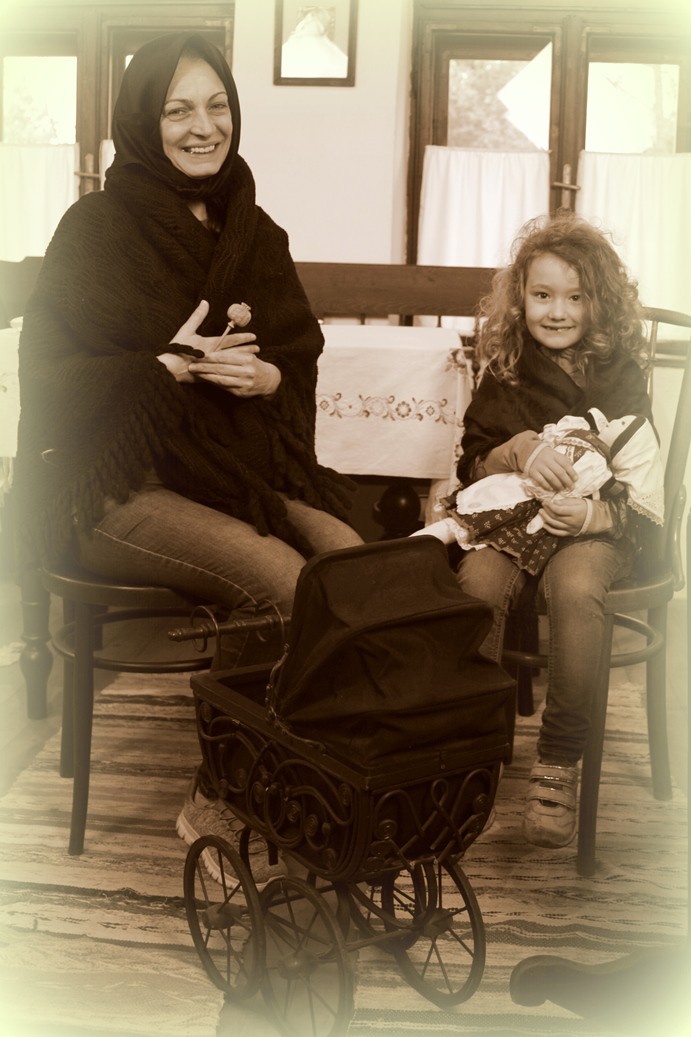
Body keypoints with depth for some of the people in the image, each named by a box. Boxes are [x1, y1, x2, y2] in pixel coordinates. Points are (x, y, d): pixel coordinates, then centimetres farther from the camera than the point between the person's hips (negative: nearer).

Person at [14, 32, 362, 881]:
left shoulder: (256, 236, 13)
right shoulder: (96, 230, -2)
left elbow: (301, 362, 12)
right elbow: (49, 374, -7)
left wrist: (260, 375, -12)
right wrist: (172, 367, -18)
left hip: (240, 468, 5)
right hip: (118, 486, -5)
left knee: (352, 560, -22)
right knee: (281, 577, -27)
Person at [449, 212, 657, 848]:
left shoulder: (621, 374, 0)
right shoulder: (505, 370, 7)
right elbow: (471, 469, 6)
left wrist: (589, 515, -25)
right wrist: (519, 449, -15)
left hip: (597, 527, -2)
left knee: (574, 586, -34)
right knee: (479, 580, -31)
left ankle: (560, 761, -20)